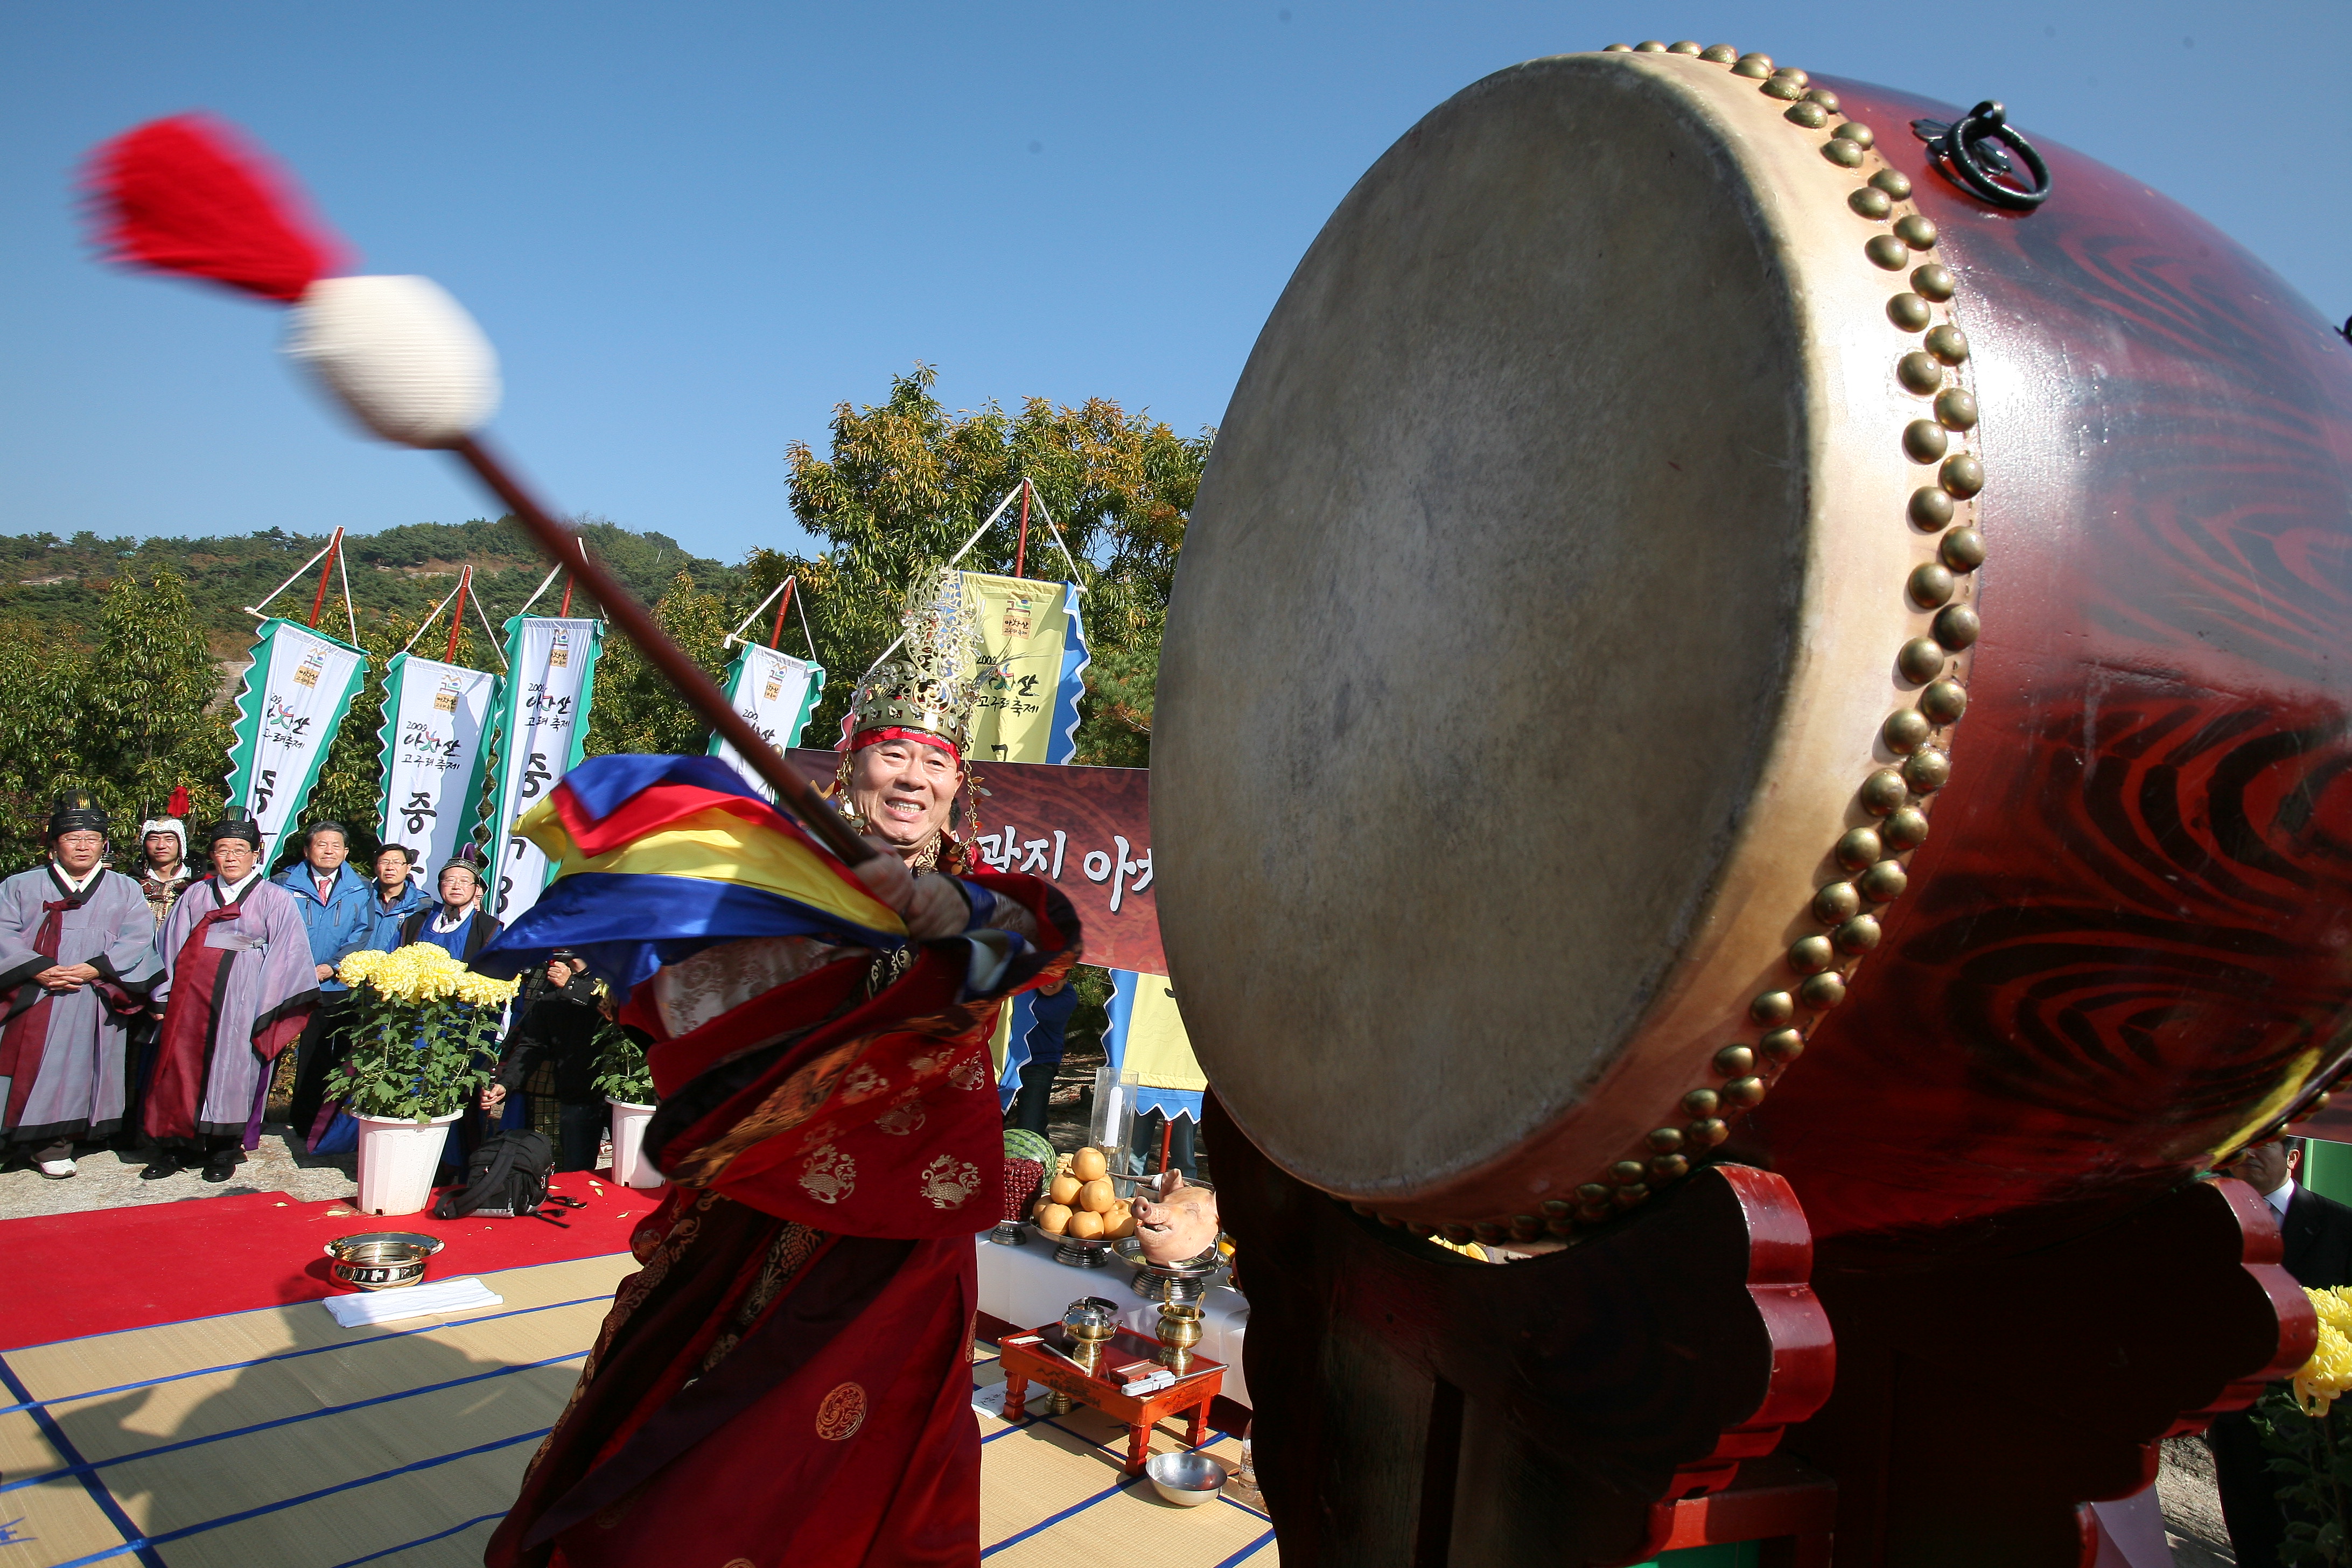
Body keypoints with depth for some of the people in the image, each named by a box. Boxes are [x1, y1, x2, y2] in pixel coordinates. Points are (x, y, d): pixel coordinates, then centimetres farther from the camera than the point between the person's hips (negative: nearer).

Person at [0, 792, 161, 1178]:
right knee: (37, 1069, -5)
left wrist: (94, 969, -15)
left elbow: (138, 939, 0)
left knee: (79, 1070, -2)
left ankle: (54, 1145, 4)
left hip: (96, 1000, 0)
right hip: (36, 999, 0)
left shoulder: (125, 890, 13)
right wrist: (39, 970, -15)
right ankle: (48, 1142, 0)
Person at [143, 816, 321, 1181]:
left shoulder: (275, 899, 3)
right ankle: (174, 1148, 13)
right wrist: (164, 997, 2)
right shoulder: (196, 895, 13)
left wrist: (268, 1009, -9)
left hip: (242, 996, -3)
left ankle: (223, 1151, 10)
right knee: (182, 1067, 2)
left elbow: (285, 955, -2)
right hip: (192, 993, 3)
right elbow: (170, 945, 12)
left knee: (231, 1068, -1)